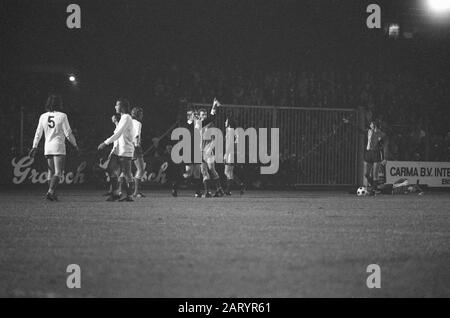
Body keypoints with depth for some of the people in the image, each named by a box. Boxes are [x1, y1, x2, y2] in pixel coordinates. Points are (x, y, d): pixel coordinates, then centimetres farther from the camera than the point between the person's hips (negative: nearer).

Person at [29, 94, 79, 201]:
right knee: (58, 172, -5)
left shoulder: (43, 117, 5)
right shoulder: (62, 116, -7)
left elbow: (38, 133, 9)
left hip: (47, 147, 5)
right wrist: (75, 145, 7)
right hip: (59, 147, -5)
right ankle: (51, 191, -21)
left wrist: (34, 147, 16)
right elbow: (68, 133, -5)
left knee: (51, 171, 14)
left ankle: (52, 193, 13)